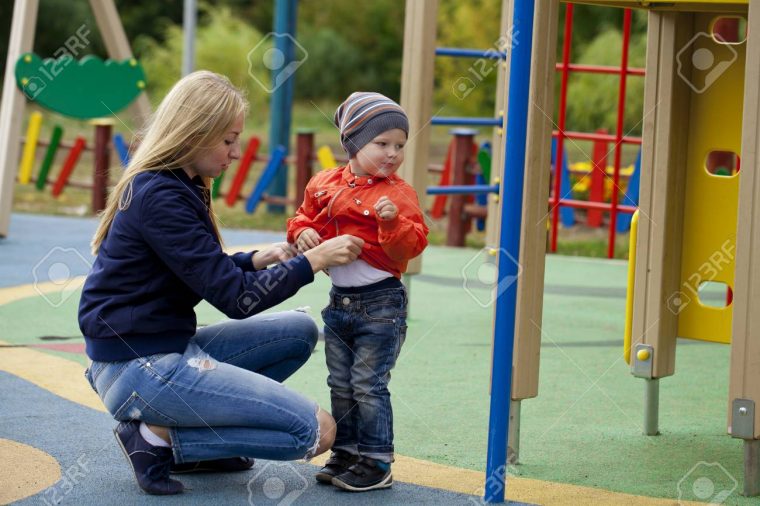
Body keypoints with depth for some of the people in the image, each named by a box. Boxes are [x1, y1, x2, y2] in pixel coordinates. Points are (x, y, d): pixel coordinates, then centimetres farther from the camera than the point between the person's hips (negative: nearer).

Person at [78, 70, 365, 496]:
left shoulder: (176, 186, 11)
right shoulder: (160, 198, -19)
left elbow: (203, 271, 21)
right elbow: (236, 299, -18)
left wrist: (256, 261, 4)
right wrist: (313, 260, -12)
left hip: (169, 350, 10)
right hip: (139, 370, -10)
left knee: (300, 331, 16)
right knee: (317, 431, -12)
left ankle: (197, 442, 7)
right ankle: (160, 438, -6)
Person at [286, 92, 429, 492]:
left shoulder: (399, 194, -10)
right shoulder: (324, 185, 5)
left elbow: (410, 245, -17)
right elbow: (306, 217, 17)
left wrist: (393, 222, -34)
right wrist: (303, 233, -4)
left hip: (380, 304, -6)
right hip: (339, 301, 6)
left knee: (368, 385, -4)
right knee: (340, 385, 13)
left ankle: (376, 462, 4)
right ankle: (346, 453, 25)